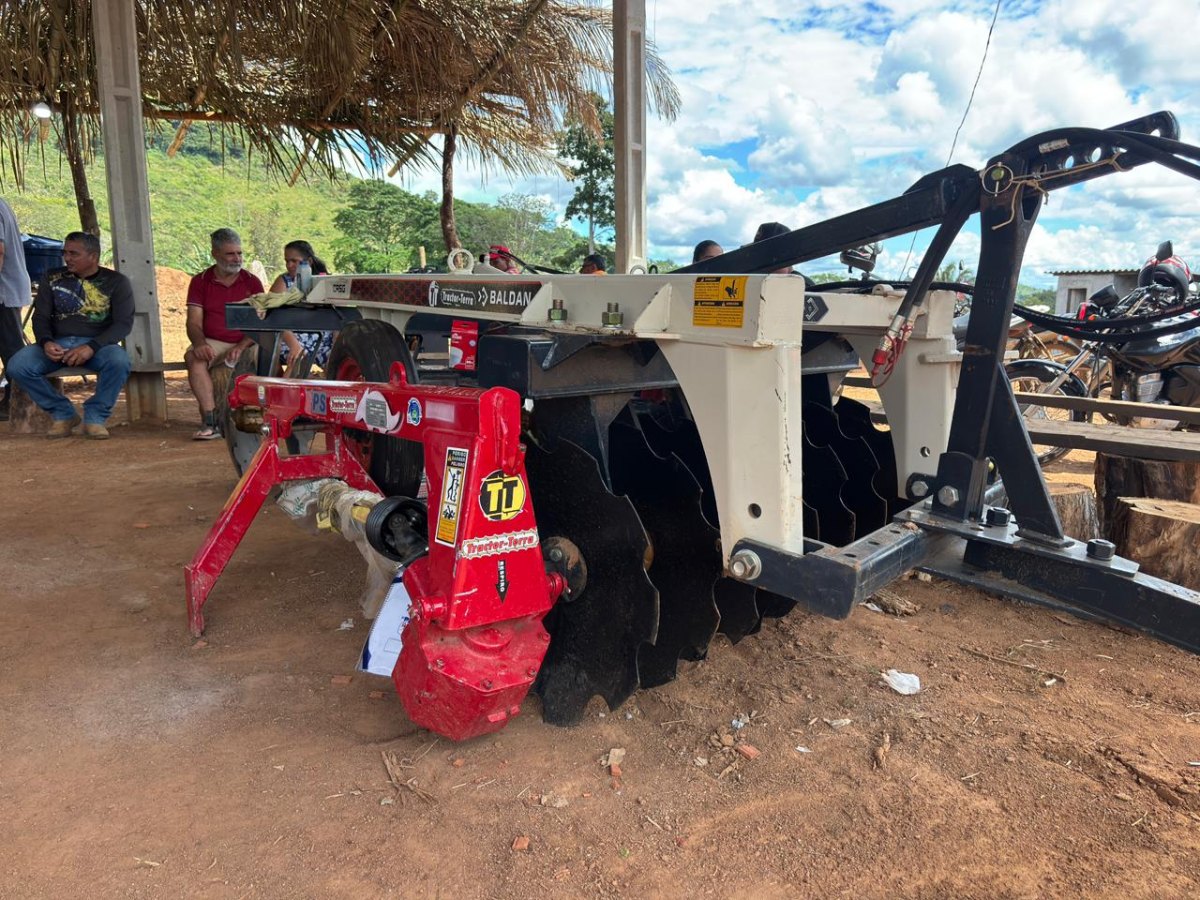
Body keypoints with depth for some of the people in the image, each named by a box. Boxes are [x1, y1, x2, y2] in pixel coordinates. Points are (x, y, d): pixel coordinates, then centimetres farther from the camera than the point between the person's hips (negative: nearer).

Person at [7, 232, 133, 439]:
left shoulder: (116, 282, 3)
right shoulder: (53, 280, 12)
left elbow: (123, 323, -7)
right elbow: (40, 317, 10)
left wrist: (91, 347, -22)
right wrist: (46, 342, -15)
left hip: (98, 344, -3)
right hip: (57, 344, 3)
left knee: (119, 361, -37)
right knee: (17, 366, -23)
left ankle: (95, 416, -14)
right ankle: (63, 414, -3)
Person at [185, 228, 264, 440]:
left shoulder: (252, 282, 8)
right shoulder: (200, 281, 8)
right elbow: (194, 322, 0)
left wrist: (241, 347, -20)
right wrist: (200, 343, -24)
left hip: (246, 344, 0)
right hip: (213, 343, 0)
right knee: (194, 357, -31)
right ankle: (210, 421, -38)